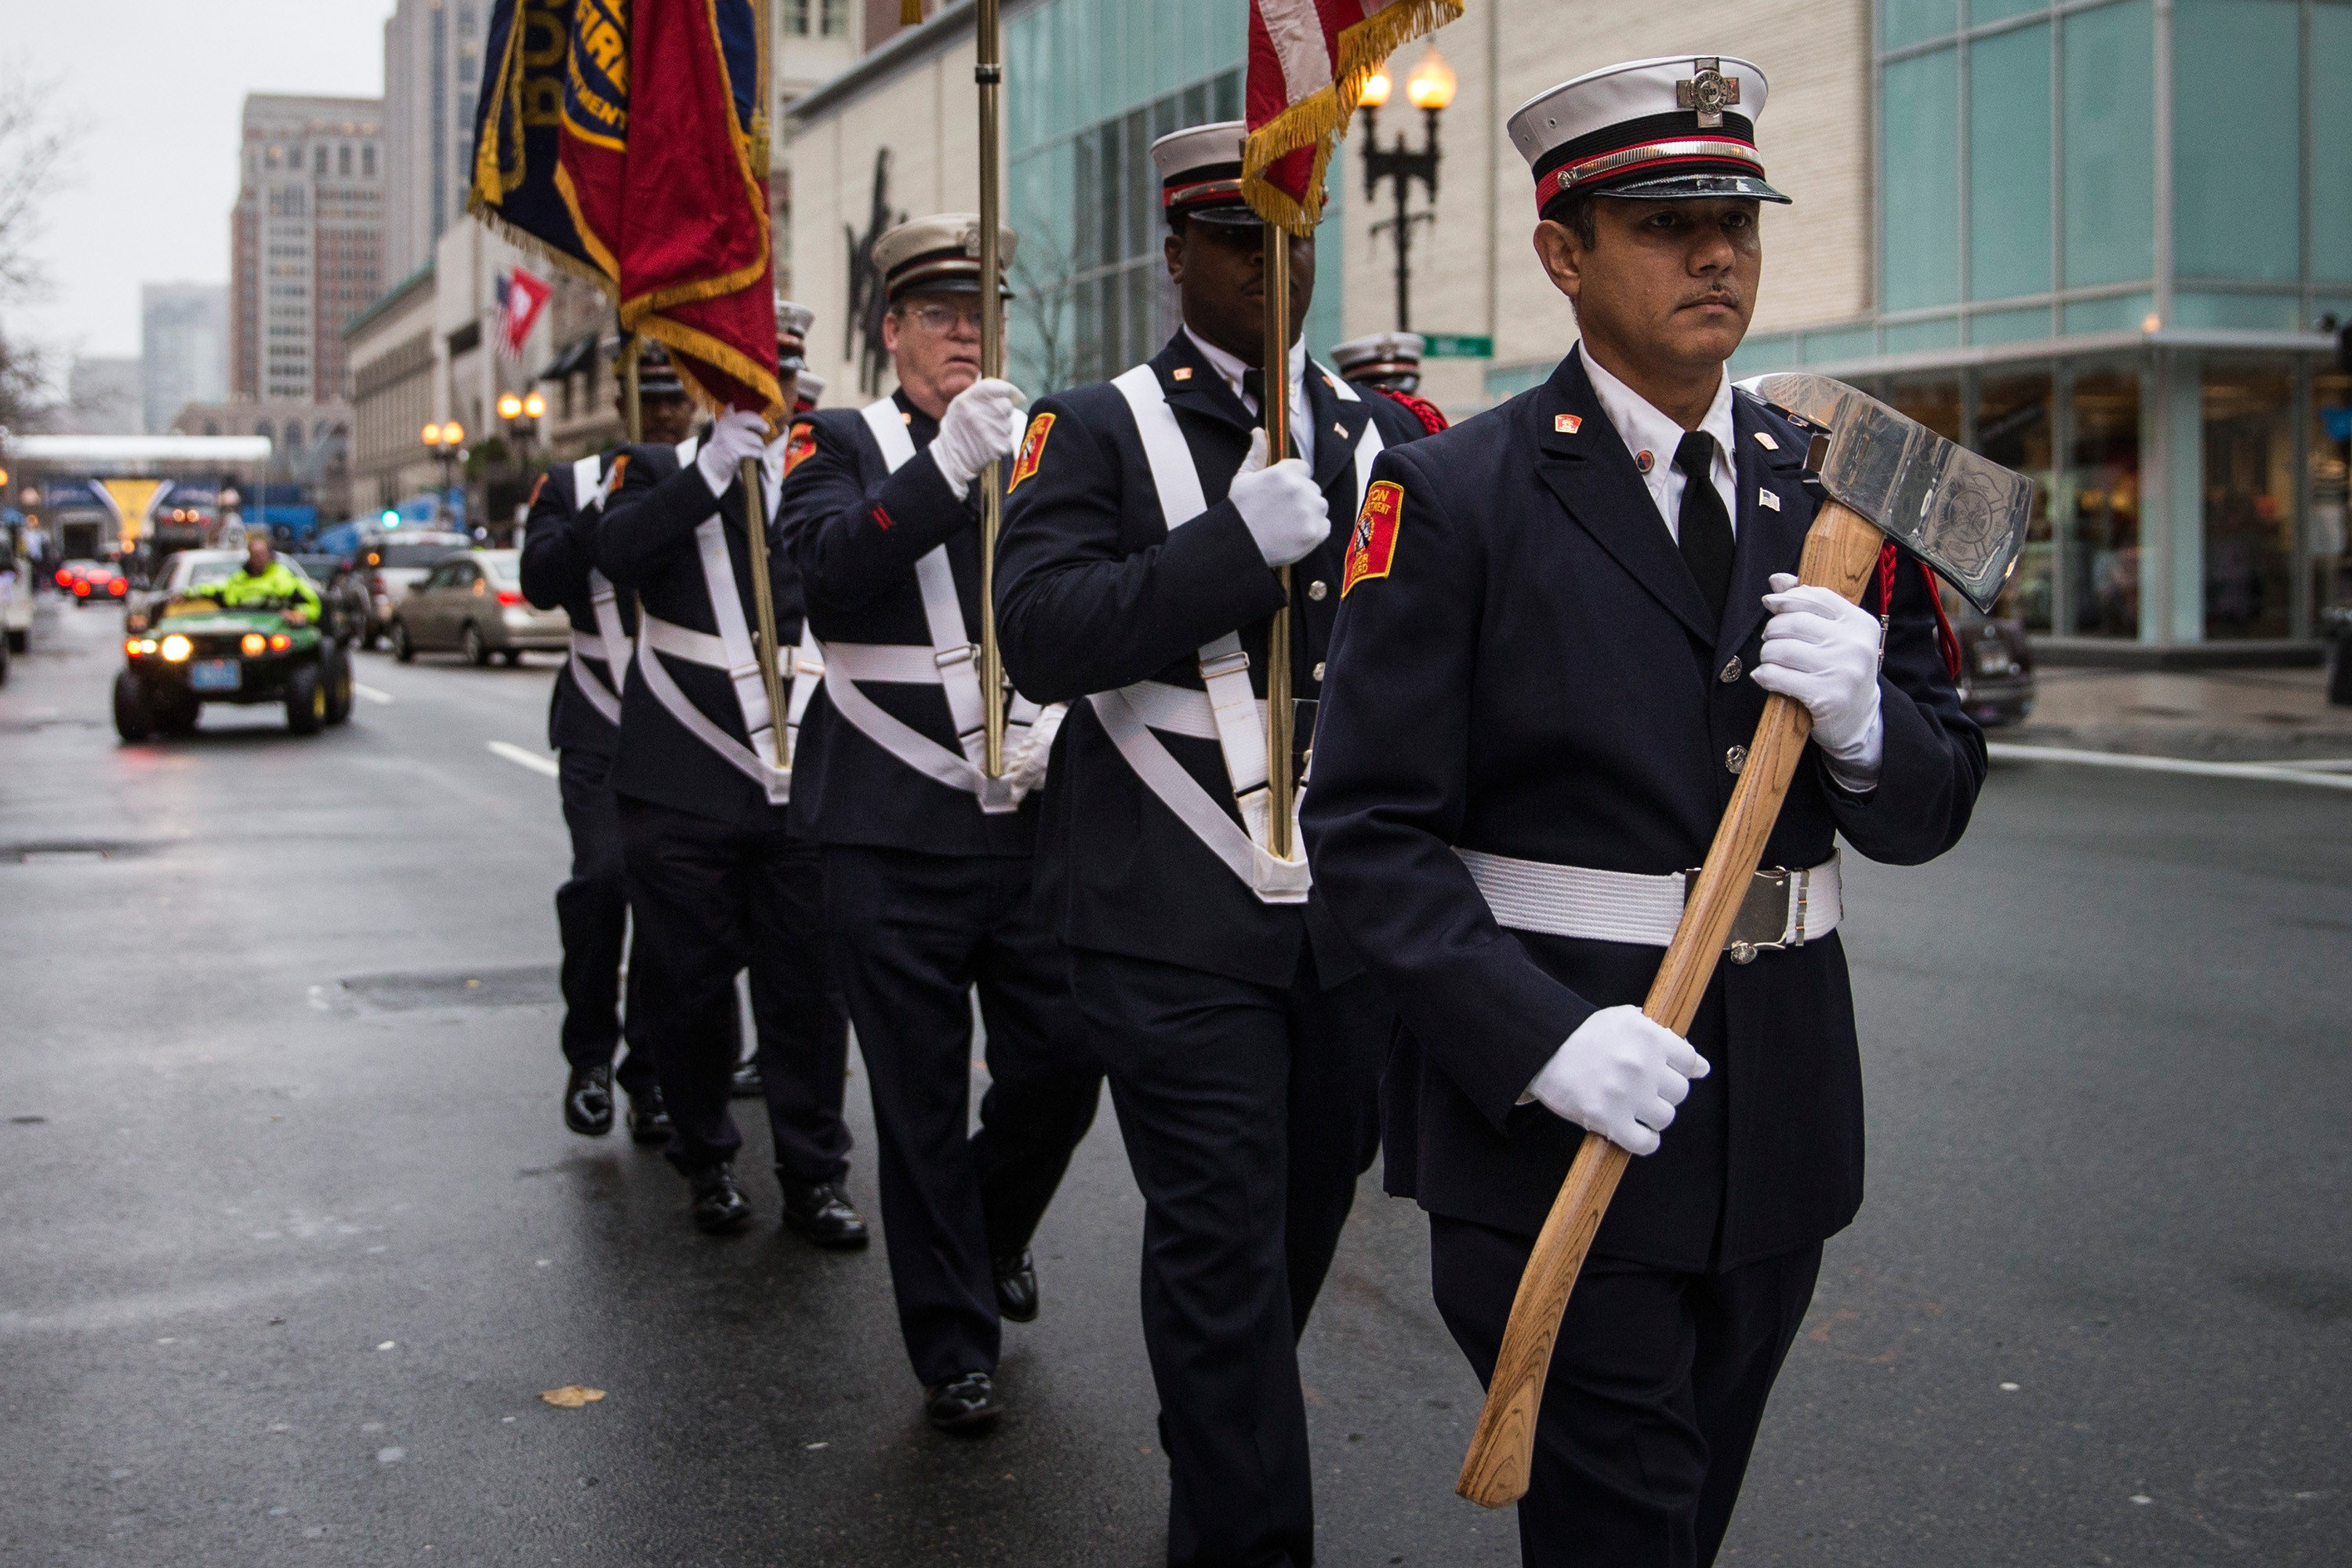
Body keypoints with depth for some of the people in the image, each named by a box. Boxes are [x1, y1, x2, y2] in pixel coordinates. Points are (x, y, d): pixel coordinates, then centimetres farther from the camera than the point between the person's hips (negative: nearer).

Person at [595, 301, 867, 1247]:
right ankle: (707, 1161, 23)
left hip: (802, 779, 1)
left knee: (808, 989, 2)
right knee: (692, 985, 7)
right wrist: (713, 469, -23)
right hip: (685, 788, -1)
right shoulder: (662, 471, 6)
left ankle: (814, 1176, 11)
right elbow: (618, 553, -15)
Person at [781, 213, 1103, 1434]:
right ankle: (955, 1350, 18)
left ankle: (995, 1228, 36)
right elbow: (825, 574, -17)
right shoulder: (842, 443, 2)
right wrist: (945, 465, -26)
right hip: (894, 835, -3)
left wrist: (1054, 727, -7)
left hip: (1034, 822, 3)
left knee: (1062, 1063, 4)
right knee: (923, 1103, 4)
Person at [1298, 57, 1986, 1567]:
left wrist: (1863, 723, -15)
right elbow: (1370, 828, -12)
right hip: (1549, 1102, -5)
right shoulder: (1455, 495, -8)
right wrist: (1545, 1040, -24)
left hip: (1783, 1109, 5)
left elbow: (1931, 810, 9)